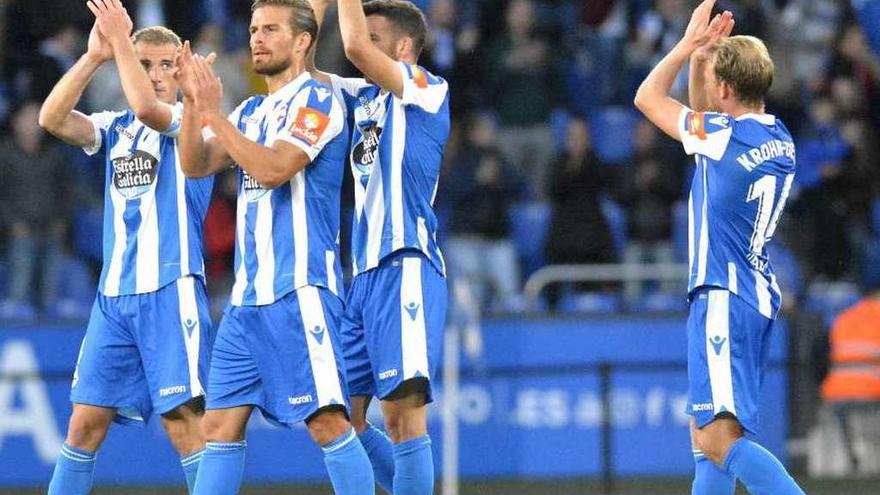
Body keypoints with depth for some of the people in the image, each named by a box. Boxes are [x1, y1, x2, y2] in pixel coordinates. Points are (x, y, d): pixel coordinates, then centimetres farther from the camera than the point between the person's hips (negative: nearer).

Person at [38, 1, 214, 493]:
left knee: (184, 416, -12)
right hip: (114, 293, 6)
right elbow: (52, 119, -3)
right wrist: (94, 55, -11)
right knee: (86, 421, 5)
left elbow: (148, 107, -23)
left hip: (171, 290, -6)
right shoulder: (115, 128, 14)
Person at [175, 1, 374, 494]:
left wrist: (214, 111, -17)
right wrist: (193, 102, -5)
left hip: (300, 290, -8)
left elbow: (273, 168, -19)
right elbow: (195, 164, 10)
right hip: (248, 295, 8)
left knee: (327, 421, -13)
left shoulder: (317, 100, -6)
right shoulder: (251, 111, 19)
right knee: (221, 424, 6)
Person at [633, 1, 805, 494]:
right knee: (705, 434, 16)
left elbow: (648, 98, 0)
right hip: (758, 299, 10)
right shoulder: (777, 139, 9)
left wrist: (689, 43, 10)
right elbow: (700, 117, 28)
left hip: (724, 300, -10)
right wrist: (702, 56, 15)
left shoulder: (727, 136, -15)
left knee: (720, 439, -16)